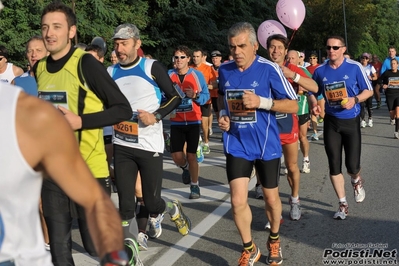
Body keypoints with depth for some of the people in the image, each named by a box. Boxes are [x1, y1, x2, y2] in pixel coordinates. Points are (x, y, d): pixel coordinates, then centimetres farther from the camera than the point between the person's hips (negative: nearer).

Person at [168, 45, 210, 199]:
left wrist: (195, 95, -20)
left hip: (193, 121, -1)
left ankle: (195, 186, 18)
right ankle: (185, 168, 33)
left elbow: (206, 95, -2)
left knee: (191, 155, 0)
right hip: (176, 122, 2)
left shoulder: (197, 75, -3)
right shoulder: (168, 75, 0)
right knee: (176, 156, -4)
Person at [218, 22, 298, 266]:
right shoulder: (224, 70, 0)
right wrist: (223, 115, 1)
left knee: (271, 198, 14)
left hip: (266, 144, -2)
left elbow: (293, 106, -10)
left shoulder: (269, 69, -13)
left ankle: (274, 240, 42)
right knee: (238, 201, -5)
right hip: (237, 145, 2)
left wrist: (262, 102, -23)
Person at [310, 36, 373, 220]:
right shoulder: (320, 71, -1)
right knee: (334, 166, 2)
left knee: (352, 166, -3)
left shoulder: (355, 67, -8)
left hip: (351, 121, -2)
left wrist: (355, 99, -21)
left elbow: (369, 90, -2)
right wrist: (314, 105, -10)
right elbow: (312, 92, 12)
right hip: (331, 122, 2)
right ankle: (343, 204, 17)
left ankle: (356, 182, 35)